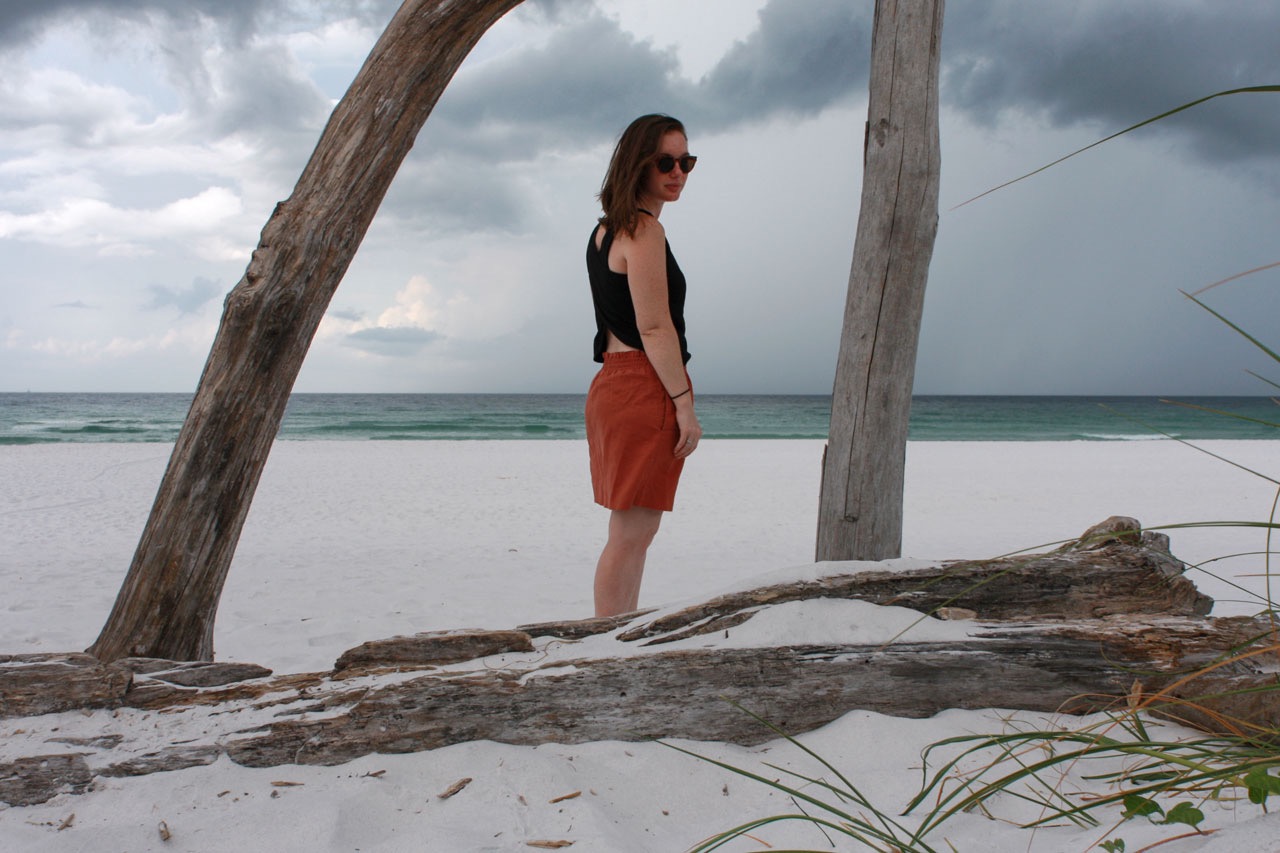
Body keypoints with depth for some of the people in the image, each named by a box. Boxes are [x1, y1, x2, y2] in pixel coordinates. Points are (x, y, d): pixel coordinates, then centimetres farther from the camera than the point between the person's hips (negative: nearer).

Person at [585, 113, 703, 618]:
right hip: (644, 389, -10)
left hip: (614, 386, 10)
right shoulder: (643, 229, -10)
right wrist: (684, 402, -14)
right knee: (631, 534, -7)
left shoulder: (606, 229, 20)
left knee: (634, 533, 15)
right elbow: (654, 327, -16)